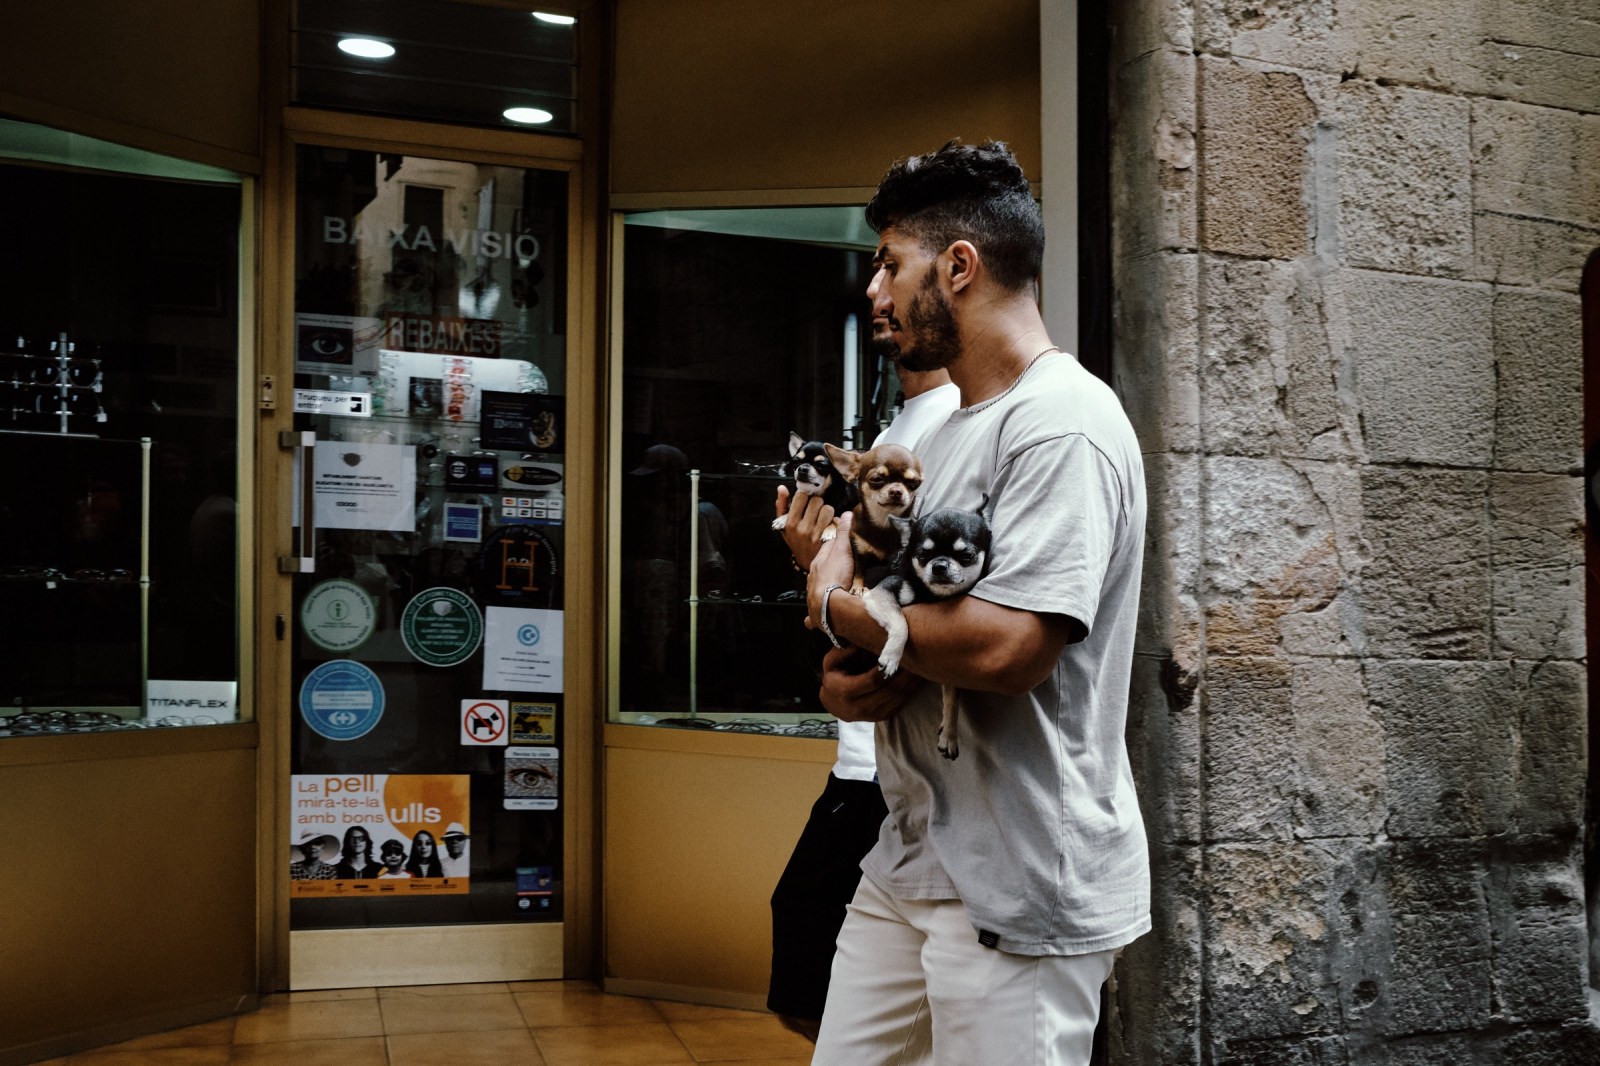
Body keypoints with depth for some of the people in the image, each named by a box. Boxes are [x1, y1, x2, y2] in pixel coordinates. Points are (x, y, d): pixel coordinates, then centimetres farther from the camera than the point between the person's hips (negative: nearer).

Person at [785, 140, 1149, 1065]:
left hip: (1022, 889, -9)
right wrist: (844, 680, -5)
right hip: (911, 860, 9)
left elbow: (1003, 648, -28)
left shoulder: (1061, 425, -16)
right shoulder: (952, 430, 15)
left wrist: (838, 607, -11)